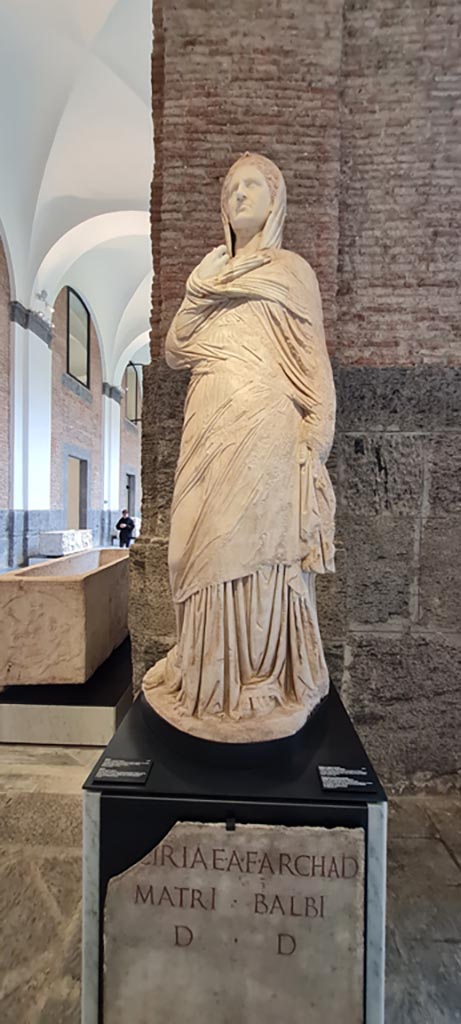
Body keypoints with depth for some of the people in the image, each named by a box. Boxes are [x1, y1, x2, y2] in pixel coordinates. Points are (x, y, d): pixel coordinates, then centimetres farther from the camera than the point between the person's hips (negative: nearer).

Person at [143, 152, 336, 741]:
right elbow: (173, 352, 18)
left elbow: (314, 364, 4)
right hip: (209, 434, 5)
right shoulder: (208, 271, 27)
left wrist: (313, 444, -8)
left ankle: (266, 686, 13)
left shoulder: (290, 271, 13)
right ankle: (212, 681, 20)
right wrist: (199, 292, 4)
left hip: (265, 432, -4)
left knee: (261, 550, -5)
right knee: (208, 551, 3)